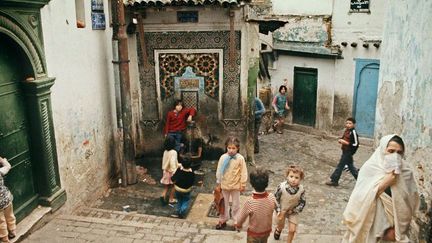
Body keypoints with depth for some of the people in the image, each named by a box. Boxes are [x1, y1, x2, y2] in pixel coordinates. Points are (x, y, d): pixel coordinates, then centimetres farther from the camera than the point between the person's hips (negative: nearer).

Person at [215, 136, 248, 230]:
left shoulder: (240, 158, -15)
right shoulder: (223, 157, -10)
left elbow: (243, 172, -9)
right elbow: (219, 171, -1)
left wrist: (243, 184, -7)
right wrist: (218, 183, 4)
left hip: (235, 185, -2)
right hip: (224, 185, 2)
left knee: (236, 204, 14)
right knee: (224, 203, 18)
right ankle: (223, 220, 34)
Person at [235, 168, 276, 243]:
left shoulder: (249, 202, -34)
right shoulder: (272, 197, -25)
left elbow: (241, 217, -17)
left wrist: (238, 225, 4)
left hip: (254, 234, -3)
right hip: (267, 231, 3)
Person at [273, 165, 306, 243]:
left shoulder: (301, 190, -26)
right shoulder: (281, 187, -30)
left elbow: (302, 203, -10)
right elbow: (276, 199, -14)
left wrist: (293, 210, -16)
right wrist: (278, 211, -16)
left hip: (293, 212, 0)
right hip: (282, 210, 0)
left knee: (292, 230, -1)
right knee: (281, 226, 24)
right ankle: (278, 229, 61)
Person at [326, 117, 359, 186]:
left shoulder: (353, 132, -20)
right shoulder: (346, 131, 6)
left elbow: (356, 144, -21)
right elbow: (343, 138, 21)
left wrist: (346, 143, -23)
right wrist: (340, 140, -1)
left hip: (348, 152, -9)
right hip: (345, 152, 9)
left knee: (340, 165, -1)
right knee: (350, 166, 19)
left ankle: (334, 180, 9)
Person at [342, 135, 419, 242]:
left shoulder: (406, 169, -8)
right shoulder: (370, 167, -15)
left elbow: (411, 200, -4)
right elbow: (361, 199, -18)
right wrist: (383, 184, -27)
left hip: (396, 218, 2)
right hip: (372, 217, -2)